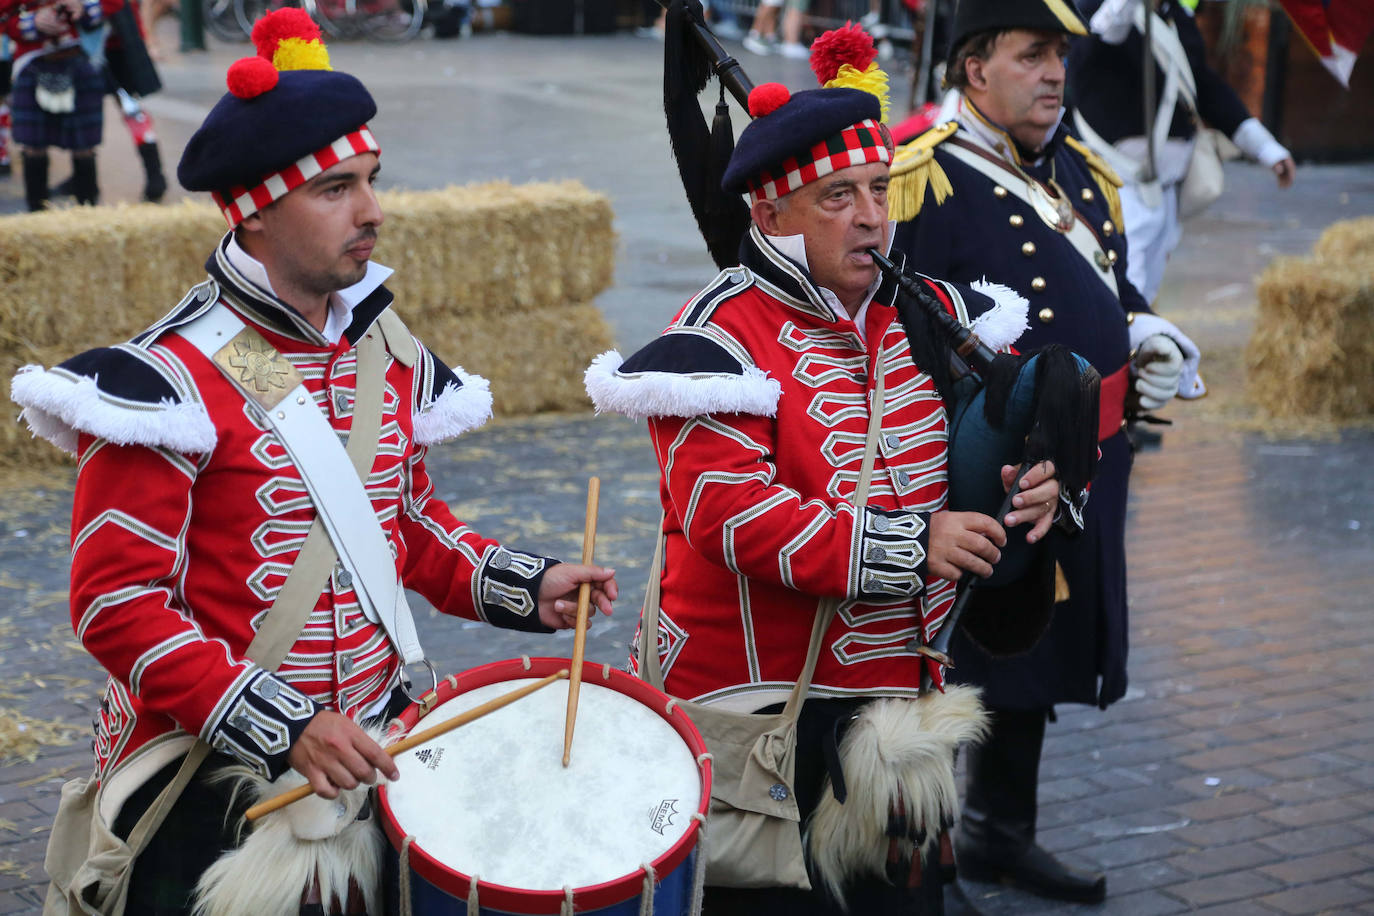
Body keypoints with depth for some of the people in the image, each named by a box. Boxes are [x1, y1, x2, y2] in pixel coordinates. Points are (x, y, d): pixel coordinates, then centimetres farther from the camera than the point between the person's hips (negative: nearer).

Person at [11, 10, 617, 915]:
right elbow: (117, 603, -17)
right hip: (206, 765, -6)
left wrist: (523, 585, 1)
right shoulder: (175, 379, -16)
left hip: (375, 731, 6)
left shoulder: (384, 350, 6)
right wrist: (283, 729, -23)